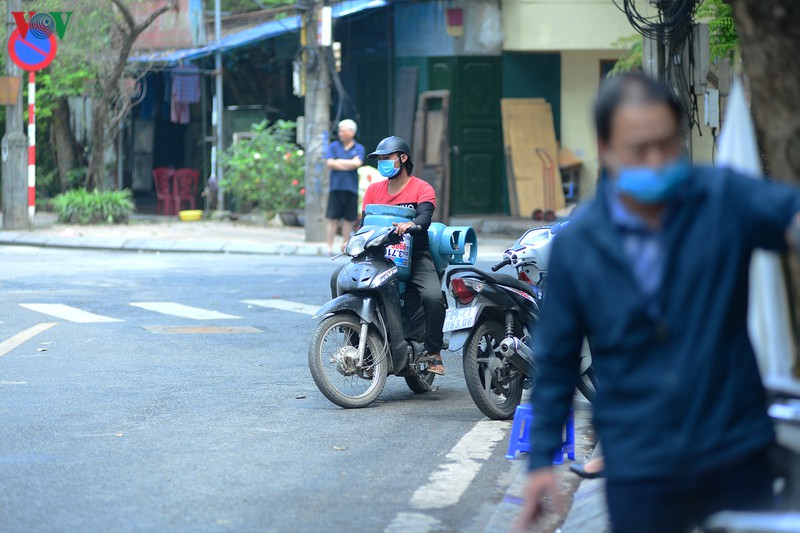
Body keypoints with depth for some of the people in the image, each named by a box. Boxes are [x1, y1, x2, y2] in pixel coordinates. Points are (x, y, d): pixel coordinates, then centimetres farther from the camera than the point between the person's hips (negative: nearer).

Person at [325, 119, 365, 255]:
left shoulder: (359, 149, 7)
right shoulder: (334, 146, 8)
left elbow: (357, 163, -10)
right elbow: (329, 163, -4)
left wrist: (338, 161, -4)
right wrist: (348, 165, -5)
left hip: (351, 188, 0)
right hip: (336, 187, 0)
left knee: (349, 219, 4)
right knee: (333, 218, -2)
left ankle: (346, 245, 13)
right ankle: (330, 246, 1)